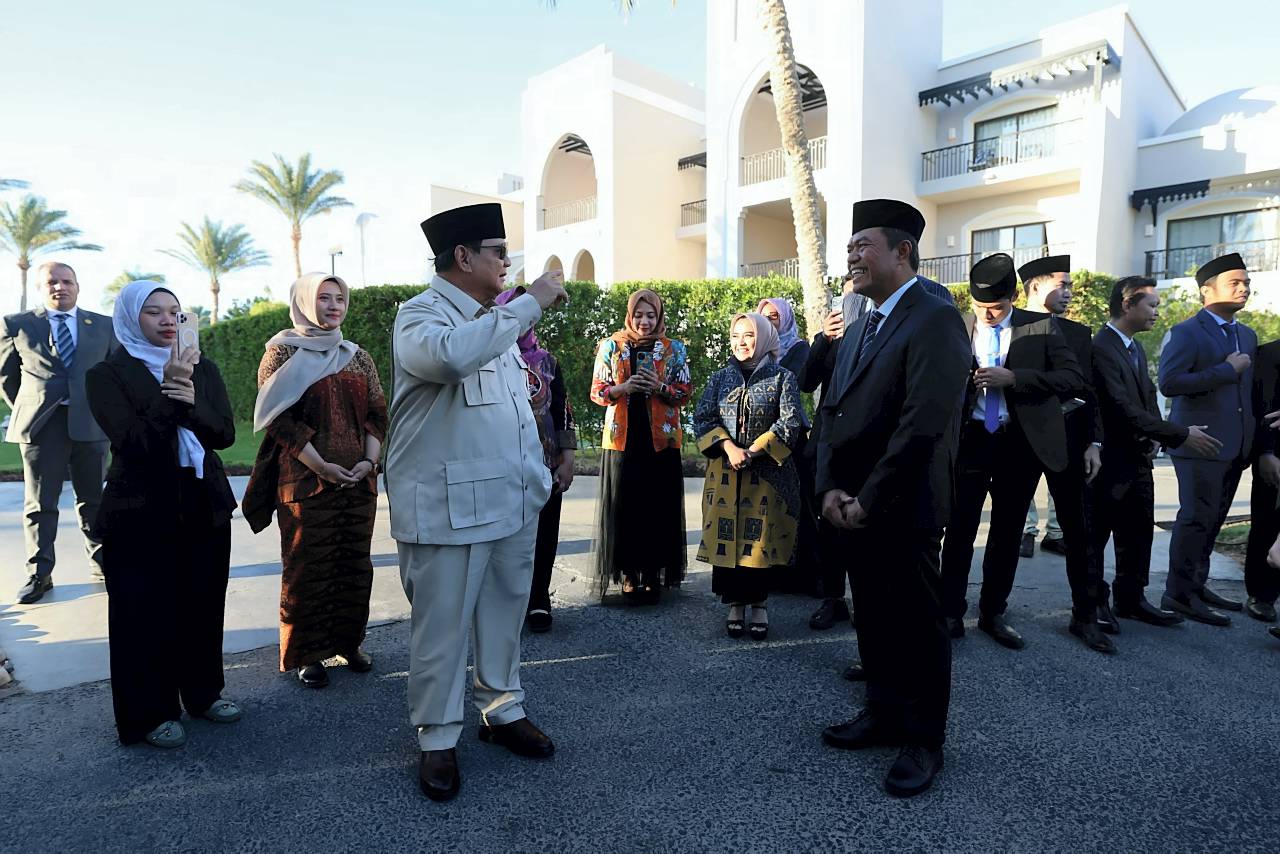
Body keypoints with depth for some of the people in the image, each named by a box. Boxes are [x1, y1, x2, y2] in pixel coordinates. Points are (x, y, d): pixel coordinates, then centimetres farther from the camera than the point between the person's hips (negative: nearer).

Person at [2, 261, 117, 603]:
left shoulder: (104, 326, 8)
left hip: (90, 422, 1)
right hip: (40, 424, -1)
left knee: (94, 498, 11)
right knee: (40, 503, 2)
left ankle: (101, 560, 23)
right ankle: (39, 574, 8)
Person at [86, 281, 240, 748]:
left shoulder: (202, 367, 8)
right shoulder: (106, 375, -3)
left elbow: (224, 433, -1)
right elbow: (132, 442, -14)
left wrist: (191, 402, -19)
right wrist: (168, 393, -20)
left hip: (205, 504, 4)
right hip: (141, 511, -3)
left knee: (203, 604, 10)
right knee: (145, 610, 3)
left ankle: (202, 692, 27)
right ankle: (151, 713, 16)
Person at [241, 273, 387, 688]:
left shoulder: (358, 357, 13)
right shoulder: (282, 354, 0)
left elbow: (378, 413, 10)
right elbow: (280, 419, -8)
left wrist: (369, 460, -5)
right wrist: (320, 466, -15)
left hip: (359, 481, 4)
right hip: (305, 482, -4)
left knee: (356, 565, 10)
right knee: (308, 568, 2)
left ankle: (349, 642, 24)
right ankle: (309, 654, 14)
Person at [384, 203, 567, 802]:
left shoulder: (494, 319, 16)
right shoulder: (421, 314, -9)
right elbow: (452, 355, -35)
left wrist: (538, 475, 18)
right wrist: (530, 303, -26)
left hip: (512, 501, 7)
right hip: (448, 505, -7)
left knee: (505, 611, 15)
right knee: (442, 624, 3)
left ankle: (502, 710, 33)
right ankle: (437, 739, 20)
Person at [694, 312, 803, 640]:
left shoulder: (783, 377, 1)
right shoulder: (720, 378, 9)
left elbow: (789, 424, -7)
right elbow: (702, 419, 2)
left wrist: (751, 452, -13)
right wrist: (729, 448, -13)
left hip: (767, 470, -2)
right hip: (725, 471, 2)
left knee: (761, 537, 2)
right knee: (726, 536, 2)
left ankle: (758, 604, 16)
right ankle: (735, 604, 14)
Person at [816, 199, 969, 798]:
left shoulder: (935, 321, -12)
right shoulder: (859, 329, 15)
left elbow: (922, 427, -20)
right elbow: (832, 412, 11)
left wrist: (868, 502, -17)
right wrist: (830, 489, -2)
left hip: (903, 512, -8)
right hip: (851, 510, 8)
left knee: (918, 626, 7)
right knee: (872, 619, 18)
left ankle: (923, 740, 23)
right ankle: (884, 714, 35)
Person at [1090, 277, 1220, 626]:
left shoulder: (1137, 348, 13)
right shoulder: (1100, 348, -19)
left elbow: (1149, 398, 19)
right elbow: (1123, 409, -24)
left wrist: (1155, 438, 2)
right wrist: (1180, 435, -20)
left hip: (1137, 460, 9)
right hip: (1108, 462, -9)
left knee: (1138, 533, 16)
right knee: (1096, 535, 3)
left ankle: (1131, 600, 29)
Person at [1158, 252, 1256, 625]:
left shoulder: (1247, 336, 17)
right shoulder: (1187, 332, -8)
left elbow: (1248, 388, 23)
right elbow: (1169, 383, -21)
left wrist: (1252, 441, 15)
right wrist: (1227, 370, -17)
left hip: (1234, 447, 8)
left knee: (1212, 521, 13)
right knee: (1197, 518, -6)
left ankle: (1197, 585, 24)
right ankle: (1179, 594, 1)